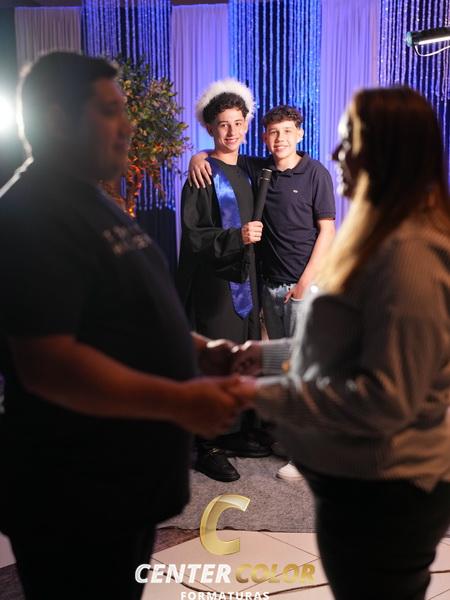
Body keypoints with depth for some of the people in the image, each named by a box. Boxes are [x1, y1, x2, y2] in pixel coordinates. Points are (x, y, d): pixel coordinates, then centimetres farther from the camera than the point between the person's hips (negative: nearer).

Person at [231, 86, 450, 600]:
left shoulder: (407, 255, -25)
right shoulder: (382, 241, 9)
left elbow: (385, 399, -27)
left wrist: (265, 396, -24)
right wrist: (270, 352, 7)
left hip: (380, 489, -10)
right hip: (370, 479, 10)